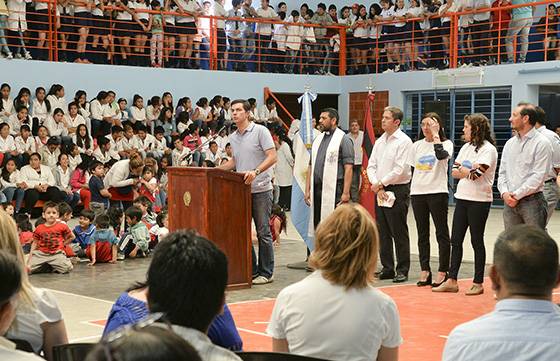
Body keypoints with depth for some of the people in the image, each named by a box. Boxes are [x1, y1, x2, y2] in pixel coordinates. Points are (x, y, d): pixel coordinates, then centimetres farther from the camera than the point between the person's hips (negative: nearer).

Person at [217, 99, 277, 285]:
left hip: (260, 189, -7)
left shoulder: (260, 131, -6)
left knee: (263, 232, -2)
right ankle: (251, 270, 18)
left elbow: (272, 157, -12)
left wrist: (255, 172, -24)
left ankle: (266, 273, 5)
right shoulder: (233, 137, 14)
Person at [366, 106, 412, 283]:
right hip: (380, 190, 7)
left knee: (399, 232, -3)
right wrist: (377, 186, -4)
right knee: (383, 232, 10)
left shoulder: (404, 141, -9)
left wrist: (380, 183, -9)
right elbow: (371, 166, 11)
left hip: (398, 190, -7)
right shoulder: (379, 141, 14)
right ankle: (387, 268, 18)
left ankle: (402, 270, 5)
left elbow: (399, 170, -16)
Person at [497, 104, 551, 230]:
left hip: (532, 201, -6)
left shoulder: (541, 143, -6)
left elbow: (538, 176, -12)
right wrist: (504, 192, -5)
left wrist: (517, 195, -13)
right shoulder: (510, 143, 14)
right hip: (510, 201, 6)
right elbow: (502, 172, 13)